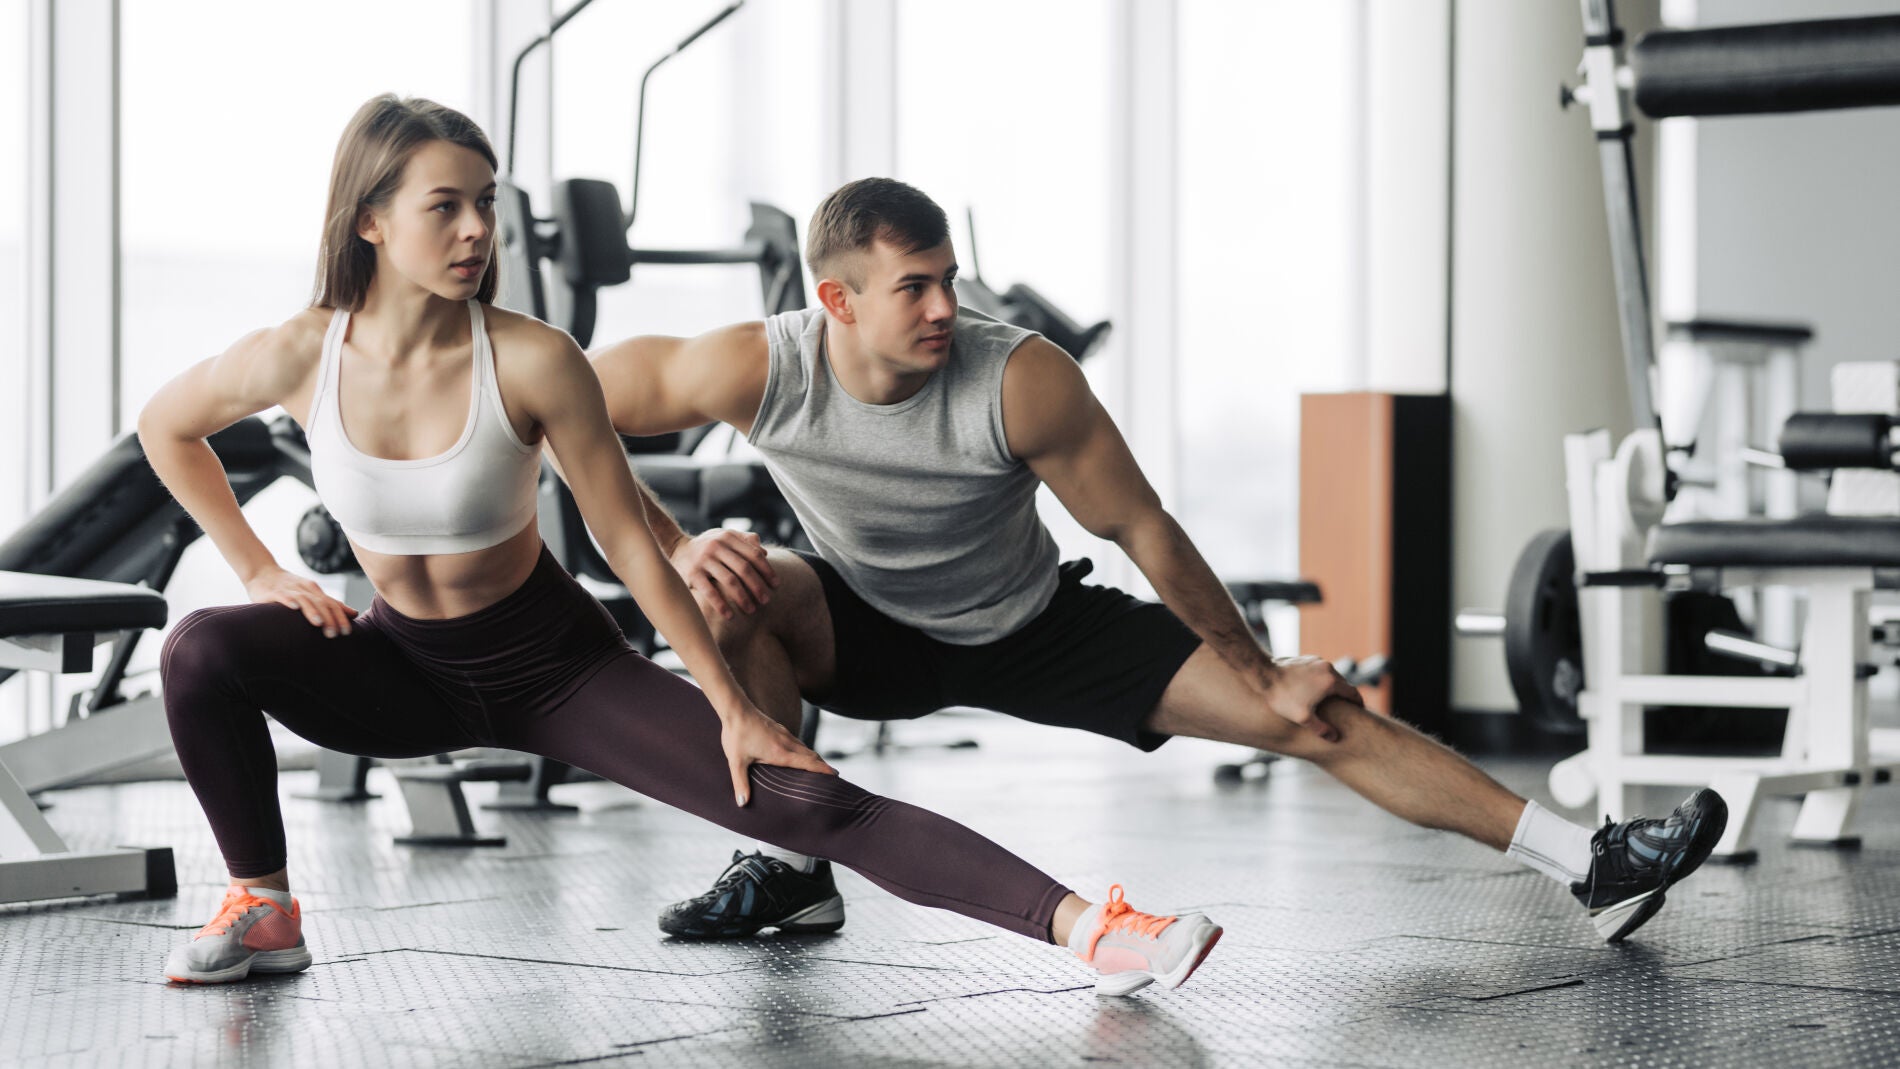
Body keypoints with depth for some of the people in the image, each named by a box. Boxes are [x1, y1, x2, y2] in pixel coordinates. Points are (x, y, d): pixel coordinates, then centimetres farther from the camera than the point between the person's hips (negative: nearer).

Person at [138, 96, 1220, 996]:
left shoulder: (533, 362, -24)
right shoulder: (299, 358, -18)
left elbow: (631, 540, -15)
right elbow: (166, 427, 4)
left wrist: (733, 708, -13)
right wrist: (259, 570, -1)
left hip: (553, 663, -2)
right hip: (405, 668, 2)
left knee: (805, 802, -16)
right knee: (204, 652, -25)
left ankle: (1087, 926, -21)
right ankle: (264, 912, -3)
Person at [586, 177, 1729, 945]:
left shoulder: (1022, 380, -30)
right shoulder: (755, 370, -27)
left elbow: (1142, 527, -19)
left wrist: (1259, 671, -11)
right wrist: (677, 549, -26)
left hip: (1037, 626, -1)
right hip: (871, 630, 1)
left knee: (1323, 718, -12)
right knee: (738, 594, -32)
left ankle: (1591, 865, -10)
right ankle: (792, 865, -13)